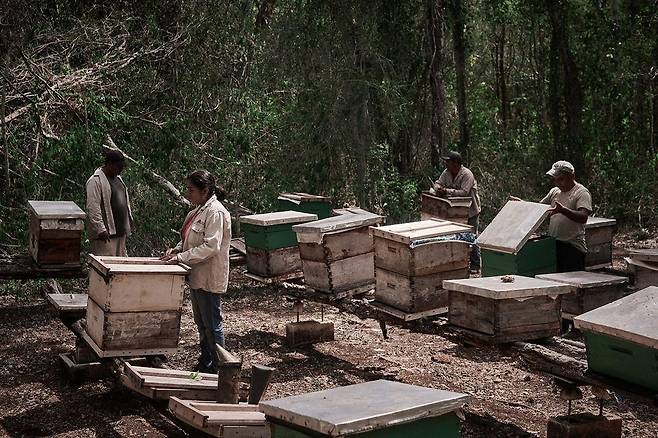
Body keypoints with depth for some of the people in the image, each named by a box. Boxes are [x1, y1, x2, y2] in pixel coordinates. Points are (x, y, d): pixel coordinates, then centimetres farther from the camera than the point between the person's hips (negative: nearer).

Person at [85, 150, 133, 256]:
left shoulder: (118, 178, 17)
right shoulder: (96, 181, -13)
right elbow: (93, 208, -19)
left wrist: (129, 220, 22)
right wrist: (100, 229, -23)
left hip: (120, 232, 9)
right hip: (105, 234, -9)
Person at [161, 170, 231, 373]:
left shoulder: (215, 212, -19)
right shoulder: (199, 210, 11)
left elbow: (210, 247, -26)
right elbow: (190, 239, 21)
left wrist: (182, 257, -24)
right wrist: (176, 249, 3)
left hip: (209, 279, -10)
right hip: (197, 276, 10)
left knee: (212, 324, -1)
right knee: (201, 323, 18)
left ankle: (217, 369, 8)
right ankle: (205, 365, 30)